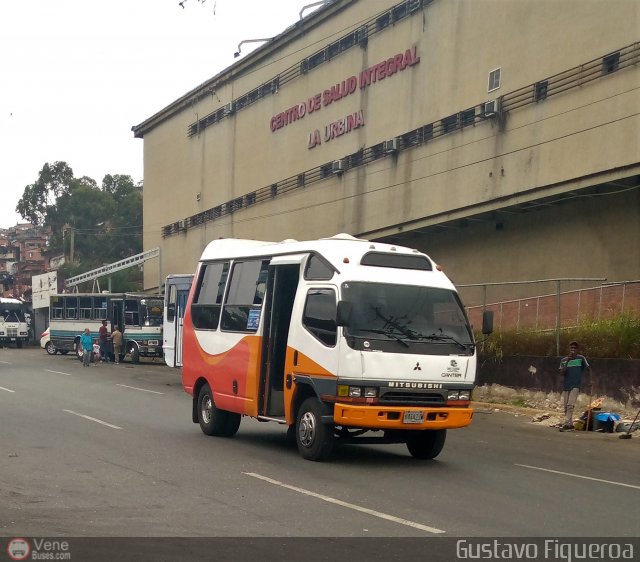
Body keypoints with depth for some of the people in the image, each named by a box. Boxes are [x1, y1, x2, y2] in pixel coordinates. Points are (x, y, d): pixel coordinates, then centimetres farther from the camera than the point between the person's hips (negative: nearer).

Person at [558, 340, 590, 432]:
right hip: (566, 386, 4)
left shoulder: (581, 358, 0)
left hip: (575, 386, -4)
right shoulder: (564, 360, 6)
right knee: (566, 406, 7)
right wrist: (567, 361, -14)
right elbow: (562, 373, -5)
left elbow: (588, 369, 2)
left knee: (570, 405, -15)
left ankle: (565, 424, -21)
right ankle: (570, 424, 18)